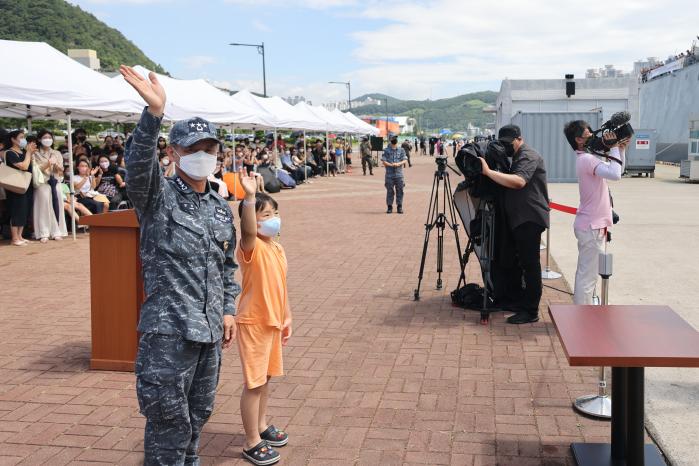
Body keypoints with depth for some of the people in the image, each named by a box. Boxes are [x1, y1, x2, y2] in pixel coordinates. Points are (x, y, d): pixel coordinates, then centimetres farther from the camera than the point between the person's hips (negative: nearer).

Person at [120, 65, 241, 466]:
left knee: (199, 414, 19)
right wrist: (154, 112, -42)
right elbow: (139, 163, -28)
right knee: (169, 422, 0)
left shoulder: (222, 208, 12)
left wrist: (228, 310, 11)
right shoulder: (157, 197, -6)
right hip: (168, 330, -6)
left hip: (210, 329, 6)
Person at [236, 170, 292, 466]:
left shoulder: (277, 248, 7)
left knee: (265, 377, 20)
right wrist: (250, 197, -52)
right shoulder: (251, 248, -18)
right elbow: (249, 231, -42)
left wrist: (286, 317, 17)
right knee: (254, 383, -1)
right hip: (253, 322, -8)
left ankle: (261, 425, 37)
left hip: (273, 321, 8)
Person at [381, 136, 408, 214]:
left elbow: (405, 160, 1)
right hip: (389, 174, -1)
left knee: (399, 190, 1)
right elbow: (383, 161, -1)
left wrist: (398, 164, -18)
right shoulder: (386, 150, 6)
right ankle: (389, 207, 9)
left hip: (399, 174, 1)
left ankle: (399, 206, 9)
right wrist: (390, 165, -18)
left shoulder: (401, 150, 9)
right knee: (390, 191, 1)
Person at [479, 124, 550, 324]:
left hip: (529, 219, -10)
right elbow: (509, 182, 21)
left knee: (529, 264, -7)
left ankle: (530, 311, -3)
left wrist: (488, 172, -30)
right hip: (517, 219, 10)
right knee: (513, 261, 16)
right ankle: (515, 301, 27)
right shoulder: (517, 157, 19)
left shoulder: (528, 156, -13)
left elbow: (518, 181, -30)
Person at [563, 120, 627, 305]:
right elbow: (615, 175, -32)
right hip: (592, 227, -11)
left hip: (589, 225, 11)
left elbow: (616, 172, 19)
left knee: (584, 272, 17)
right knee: (588, 275, -7)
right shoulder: (587, 159, -18)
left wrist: (621, 149, 6)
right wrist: (614, 148, -20)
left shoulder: (586, 158, 15)